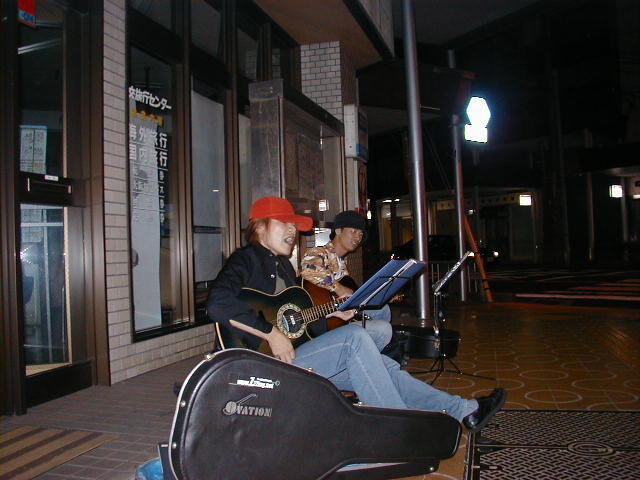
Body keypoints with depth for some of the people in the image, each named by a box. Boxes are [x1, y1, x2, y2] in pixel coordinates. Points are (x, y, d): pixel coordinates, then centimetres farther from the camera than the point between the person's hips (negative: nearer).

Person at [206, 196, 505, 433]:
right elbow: (218, 304, -28)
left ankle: (464, 409, 9)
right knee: (354, 337, -25)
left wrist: (332, 312, 10)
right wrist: (272, 334, -28)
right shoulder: (246, 260, -10)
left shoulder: (283, 264, 19)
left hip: (301, 360, 9)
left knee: (382, 366, 2)